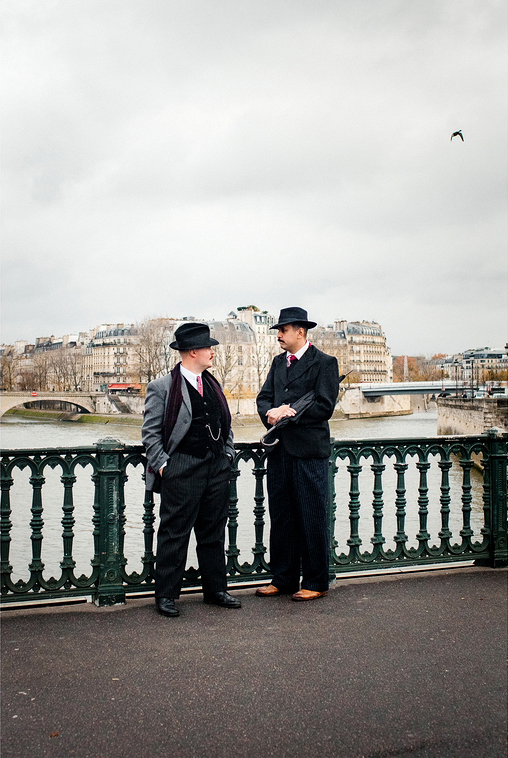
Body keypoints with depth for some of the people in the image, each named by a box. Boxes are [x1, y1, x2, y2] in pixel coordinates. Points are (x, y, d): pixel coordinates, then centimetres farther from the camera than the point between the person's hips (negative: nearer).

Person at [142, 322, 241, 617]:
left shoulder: (213, 384, 14)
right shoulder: (162, 387, -6)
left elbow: (226, 423, 21)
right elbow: (150, 432, -5)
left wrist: (228, 454, 12)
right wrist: (162, 465, -11)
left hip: (217, 468, 6)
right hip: (182, 469, -6)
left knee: (214, 532, 13)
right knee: (175, 534, 1)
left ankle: (216, 589, 25)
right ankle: (166, 595, 13)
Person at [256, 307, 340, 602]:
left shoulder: (324, 363, -5)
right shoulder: (279, 362, 16)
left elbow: (324, 406, -12)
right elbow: (264, 397, 13)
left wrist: (290, 412, -14)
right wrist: (271, 413, -9)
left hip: (310, 451, -7)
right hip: (280, 449, 7)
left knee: (312, 519, 2)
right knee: (281, 517, 12)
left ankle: (316, 583, 16)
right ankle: (283, 579, 24)